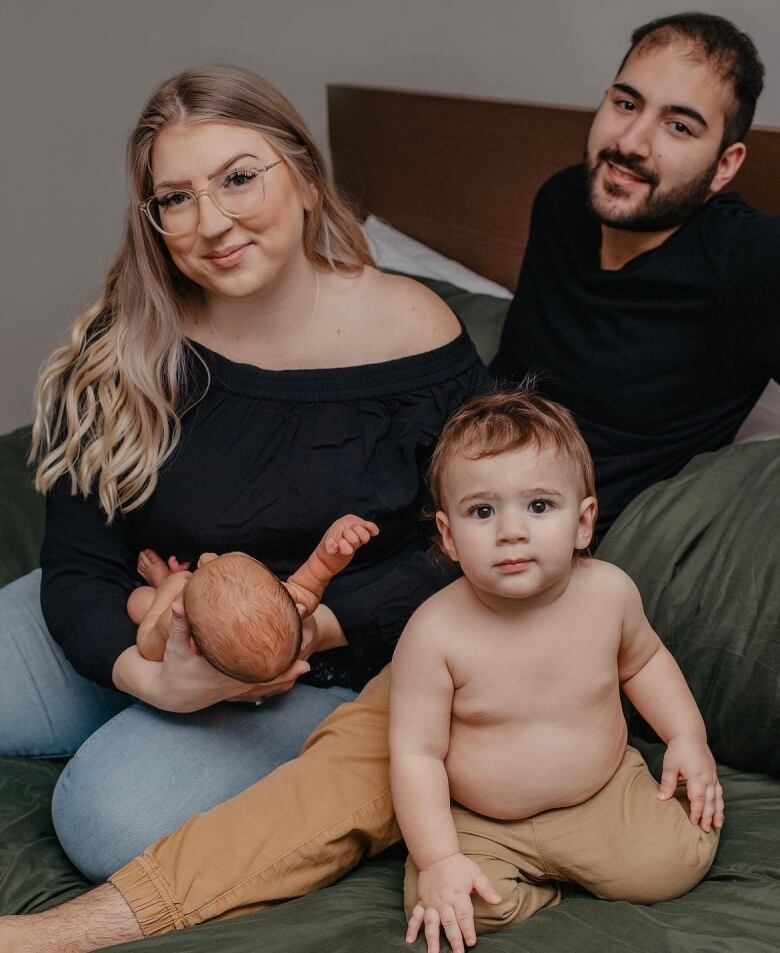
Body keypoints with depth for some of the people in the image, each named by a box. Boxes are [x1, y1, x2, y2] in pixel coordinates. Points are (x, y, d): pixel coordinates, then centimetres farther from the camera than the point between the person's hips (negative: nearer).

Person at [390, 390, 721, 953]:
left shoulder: (610, 591, -12)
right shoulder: (436, 633, -24)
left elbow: (642, 660, 11)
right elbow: (416, 752, -18)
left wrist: (689, 736, 1)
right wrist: (438, 859, -23)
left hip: (606, 791, 3)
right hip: (479, 823, -2)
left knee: (673, 864, -17)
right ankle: (539, 893, 7)